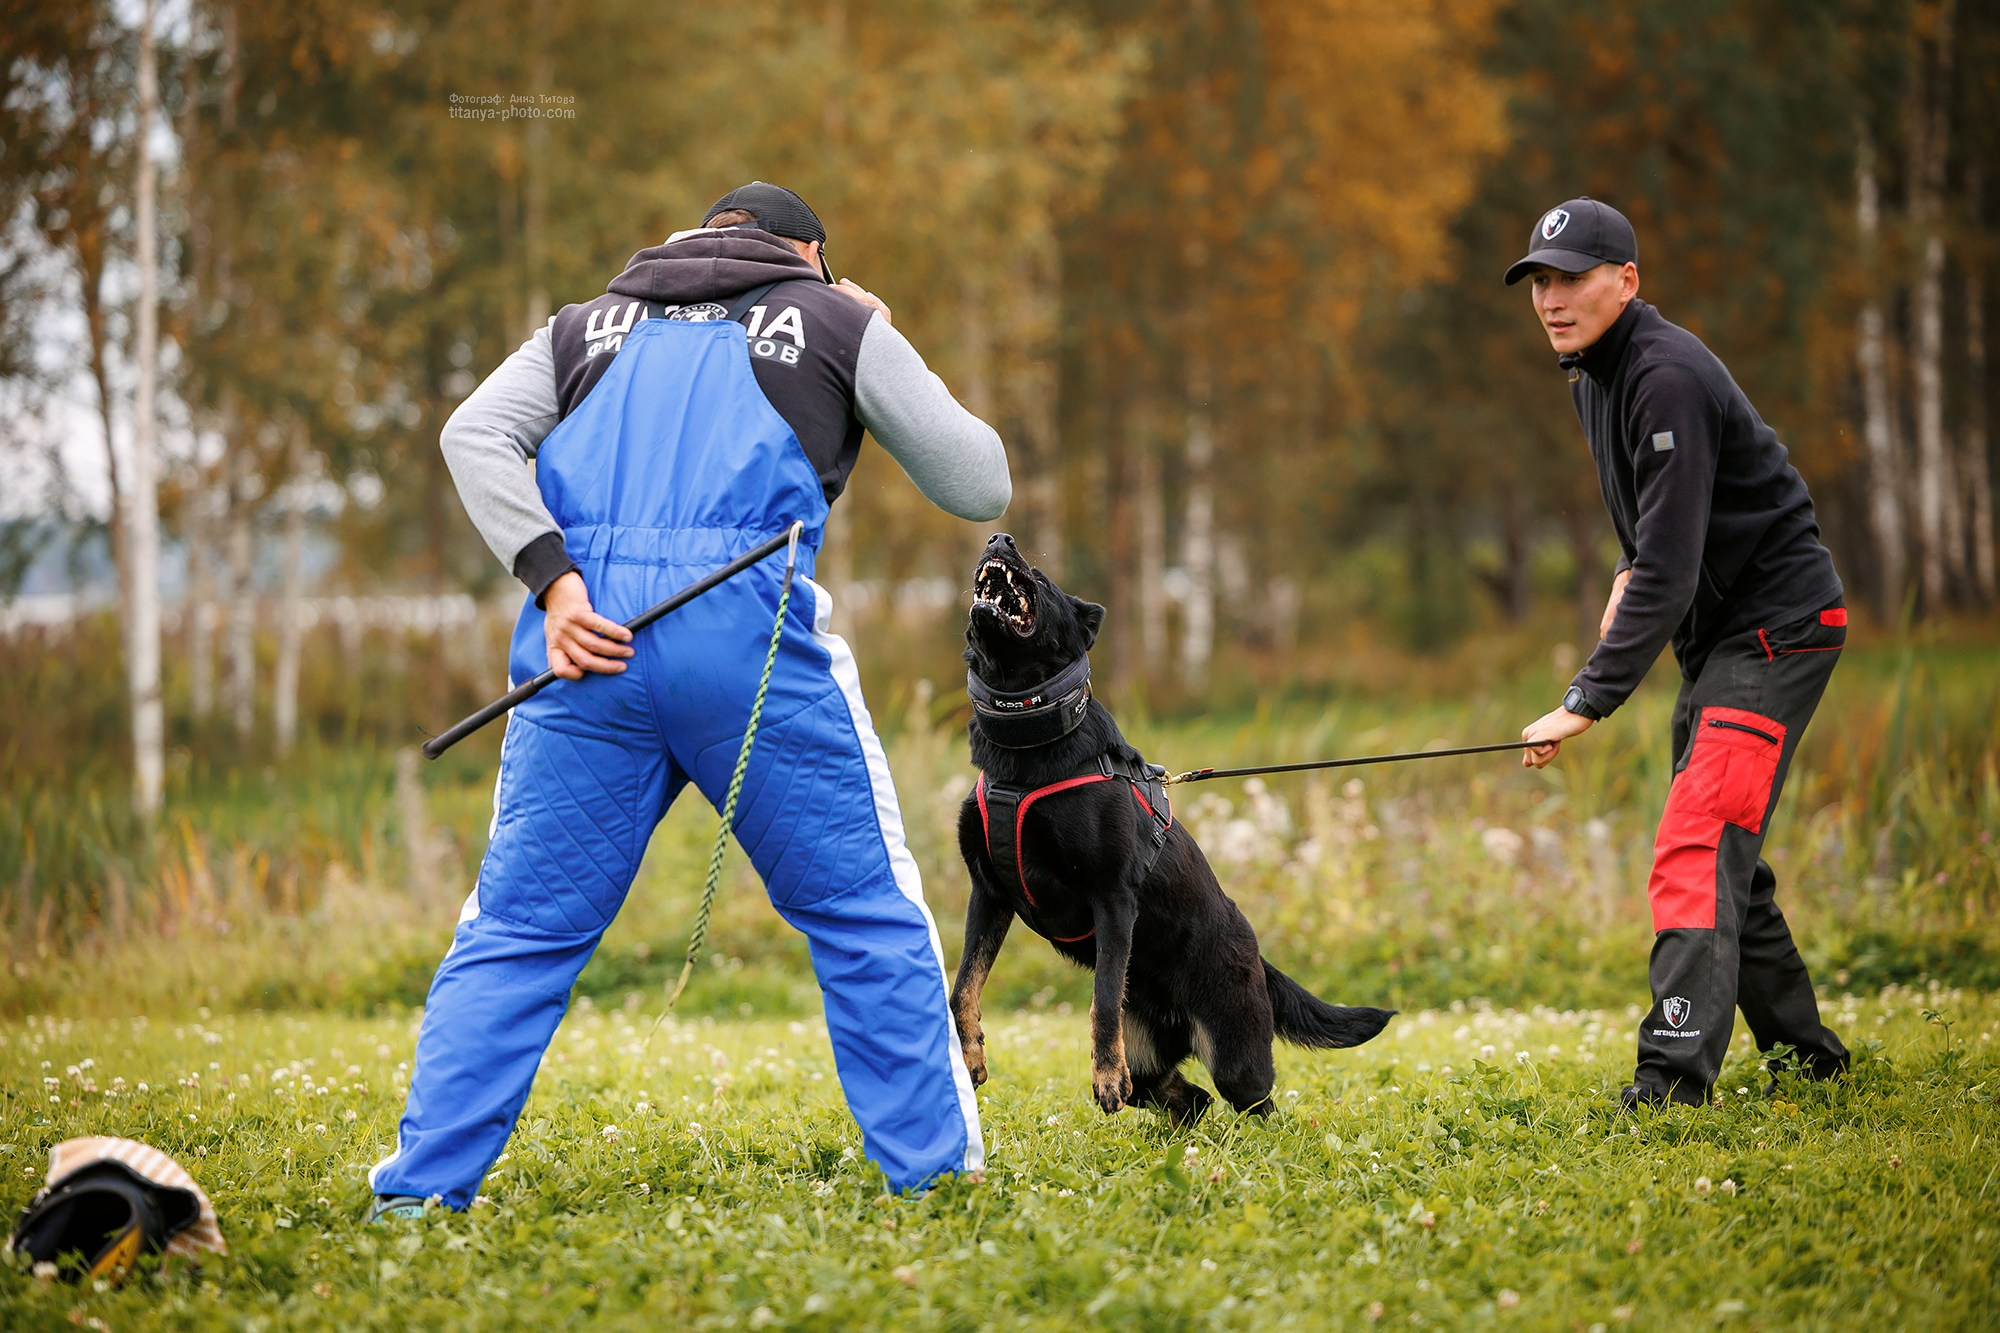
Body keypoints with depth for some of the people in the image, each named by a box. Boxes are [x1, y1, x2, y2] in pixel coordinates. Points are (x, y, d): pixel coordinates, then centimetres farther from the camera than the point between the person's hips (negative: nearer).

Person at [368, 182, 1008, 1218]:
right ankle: (931, 1165, 8)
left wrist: (554, 582, -2)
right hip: (749, 634, -2)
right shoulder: (836, 322, 18)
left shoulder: (586, 327, 26)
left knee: (518, 928, 8)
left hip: (591, 645, 3)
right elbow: (981, 487, 17)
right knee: (868, 918, 9)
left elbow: (476, 436, 7)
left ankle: (419, 1184, 2)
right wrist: (884, 358, 32)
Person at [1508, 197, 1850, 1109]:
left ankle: (1675, 1072, -29)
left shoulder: (1667, 379, -23)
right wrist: (1629, 571, 9)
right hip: (1718, 630, 11)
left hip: (1777, 624, -11)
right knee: (1725, 856, 14)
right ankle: (1803, 1050, 25)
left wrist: (1589, 701, -30)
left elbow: (1671, 570, -28)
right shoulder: (1592, 373, 9)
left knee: (1699, 845, -21)